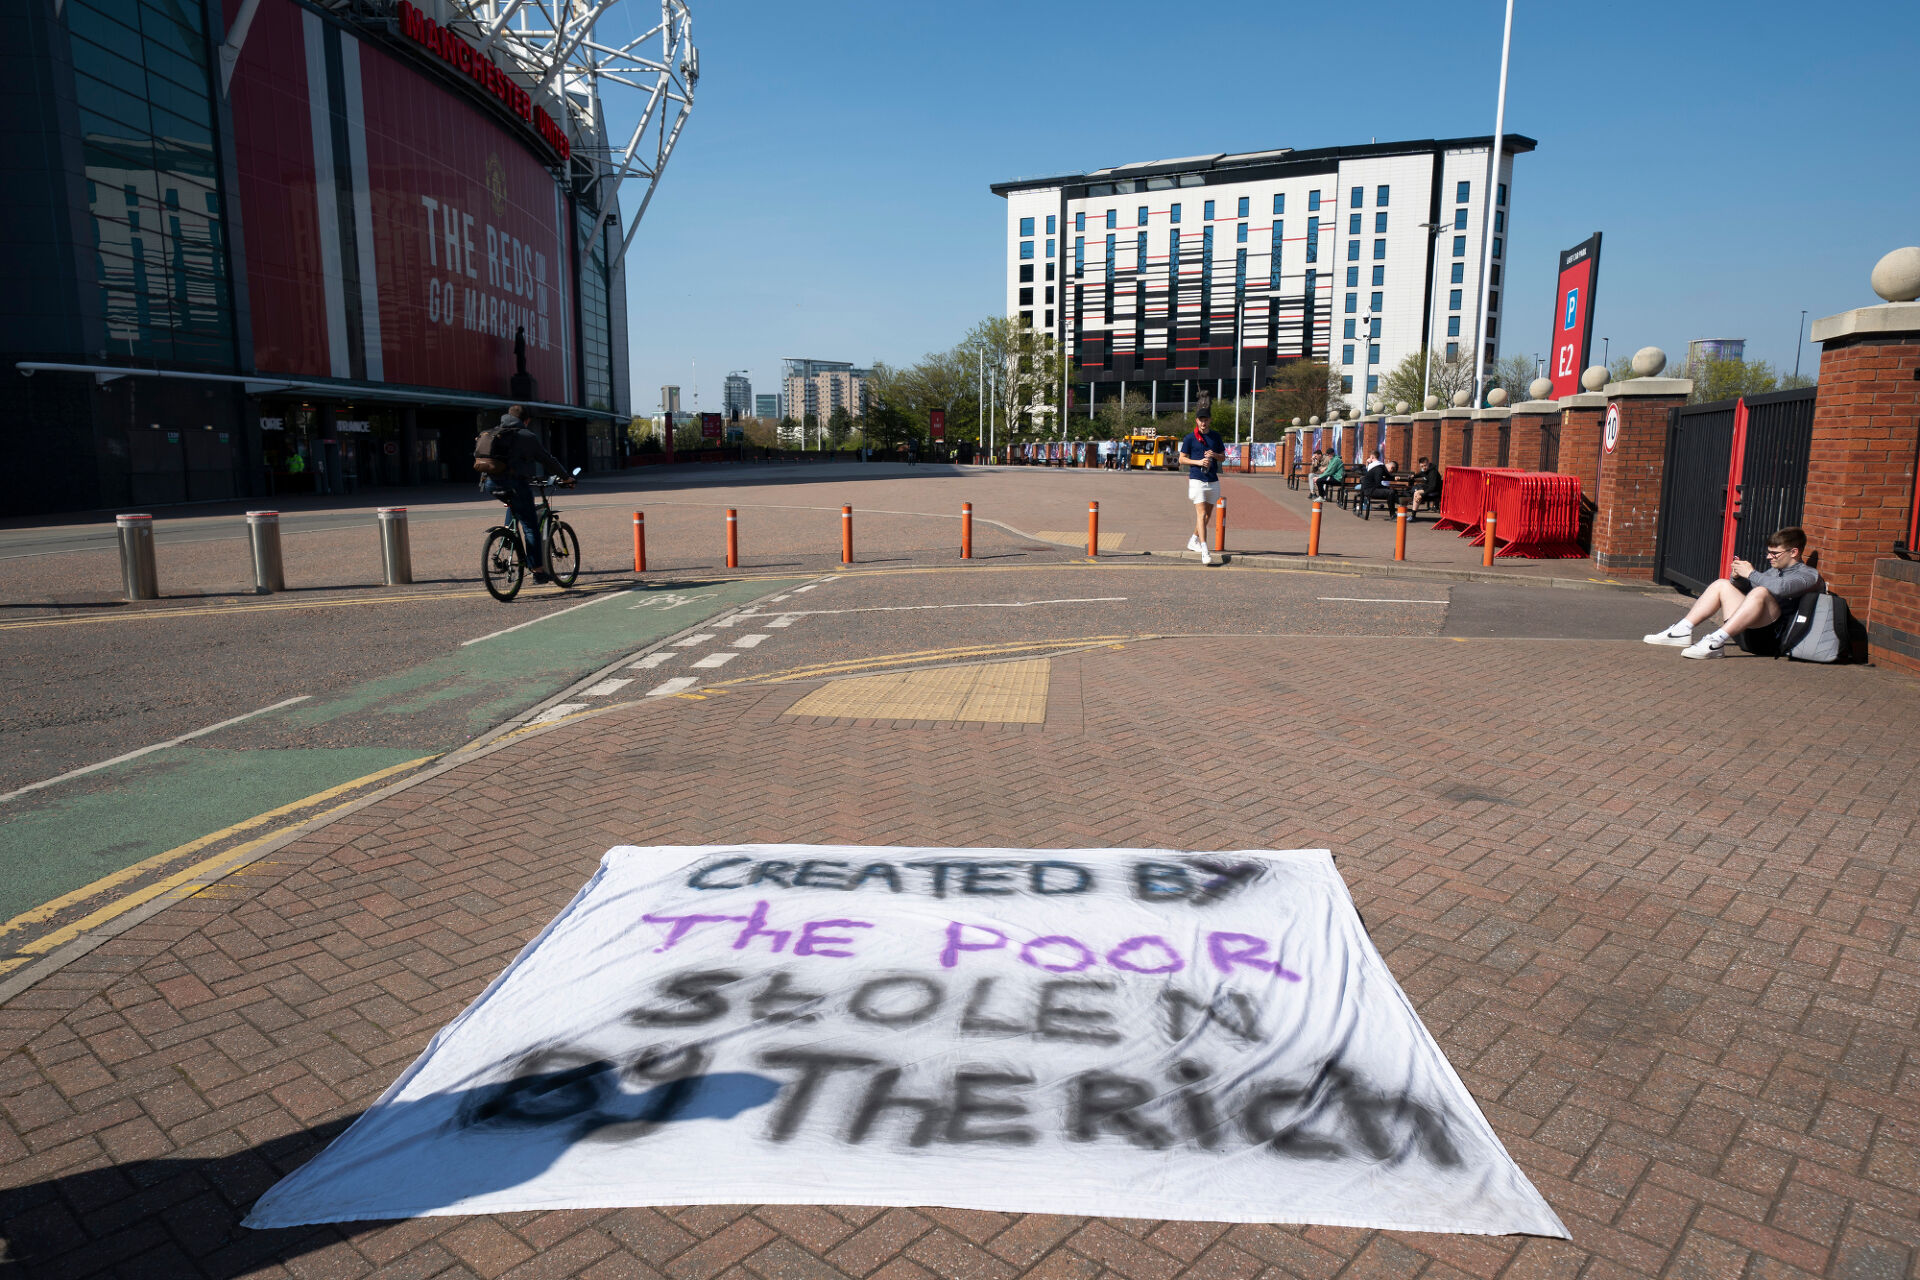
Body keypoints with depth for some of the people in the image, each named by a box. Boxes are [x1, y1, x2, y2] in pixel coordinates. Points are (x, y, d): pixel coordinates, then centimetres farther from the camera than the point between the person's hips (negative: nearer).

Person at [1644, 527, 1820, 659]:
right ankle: (1683, 630, -6)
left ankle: (1716, 642, -41)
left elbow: (1780, 587, -22)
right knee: (1721, 584, 11)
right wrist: (1738, 576, 5)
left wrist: (1751, 573, -10)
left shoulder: (1808, 574, 1)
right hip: (1748, 635, 8)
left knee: (1761, 593, -32)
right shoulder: (1774, 568, 26)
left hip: (1772, 637, -8)